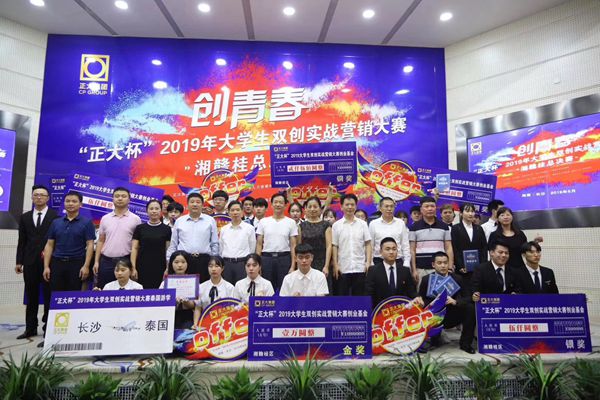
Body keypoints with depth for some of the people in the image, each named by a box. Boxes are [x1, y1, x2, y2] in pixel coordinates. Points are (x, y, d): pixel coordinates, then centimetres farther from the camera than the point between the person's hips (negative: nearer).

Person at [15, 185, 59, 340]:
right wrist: (19, 261, 5)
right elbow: (22, 241, 9)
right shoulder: (25, 217, 11)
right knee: (31, 296, 11)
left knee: (49, 296, 2)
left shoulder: (55, 216, -2)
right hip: (30, 262, 4)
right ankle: (30, 328, 19)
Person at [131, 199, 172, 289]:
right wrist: (133, 268, -4)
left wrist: (168, 268, -3)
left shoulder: (167, 229, 3)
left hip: (160, 268, 0)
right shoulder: (140, 228, 5)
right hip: (143, 268, 0)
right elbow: (134, 248, 3)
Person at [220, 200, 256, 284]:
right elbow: (221, 249, 15)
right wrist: (222, 264, 14)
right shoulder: (223, 229, 9)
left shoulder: (249, 228, 0)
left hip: (243, 263, -2)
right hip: (226, 264, 3)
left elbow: (252, 248, 5)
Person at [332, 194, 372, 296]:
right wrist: (335, 265, -5)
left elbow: (368, 244, 3)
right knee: (342, 296, 8)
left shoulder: (363, 224, 3)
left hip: (360, 268, 1)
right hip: (343, 268, 0)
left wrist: (368, 262, -5)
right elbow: (334, 246, 1)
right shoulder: (336, 225, 1)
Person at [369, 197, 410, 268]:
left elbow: (405, 245, 7)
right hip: (378, 262, -1)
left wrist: (406, 264, 1)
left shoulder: (401, 223, 6)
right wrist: (371, 264, -1)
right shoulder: (373, 224, 2)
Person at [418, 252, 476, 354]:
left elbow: (468, 298, -5)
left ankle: (465, 343, -5)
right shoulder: (426, 279, -3)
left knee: (470, 308, -23)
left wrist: (455, 302, -24)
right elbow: (421, 300, -5)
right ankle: (435, 337, 4)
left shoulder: (457, 278, 0)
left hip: (452, 317, 1)